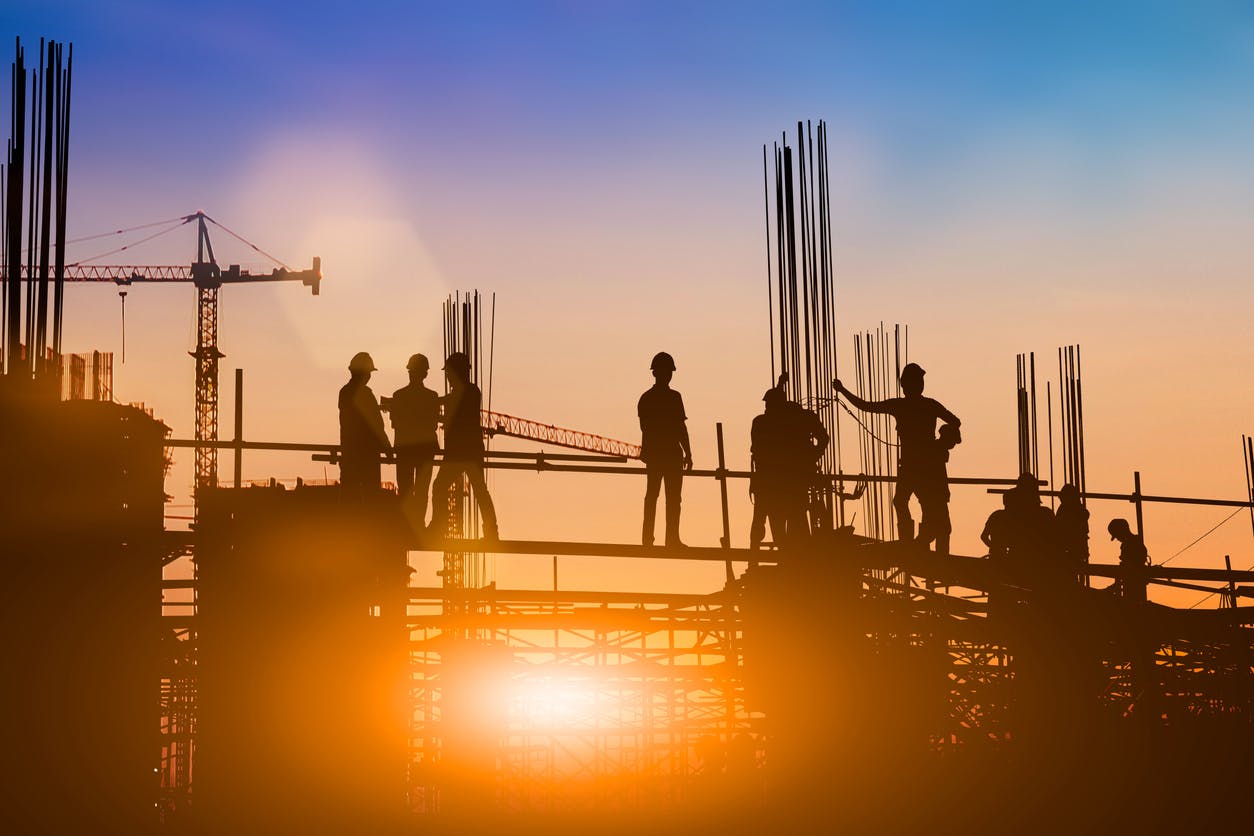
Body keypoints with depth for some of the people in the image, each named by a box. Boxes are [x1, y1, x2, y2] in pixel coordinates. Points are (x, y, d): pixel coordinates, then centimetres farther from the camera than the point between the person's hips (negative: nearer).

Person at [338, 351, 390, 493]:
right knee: (370, 489, -6)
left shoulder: (344, 391, 9)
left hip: (348, 448, 8)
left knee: (348, 489, 7)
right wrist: (386, 445, -1)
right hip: (366, 449, -8)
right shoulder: (363, 392, -13)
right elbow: (375, 422, -11)